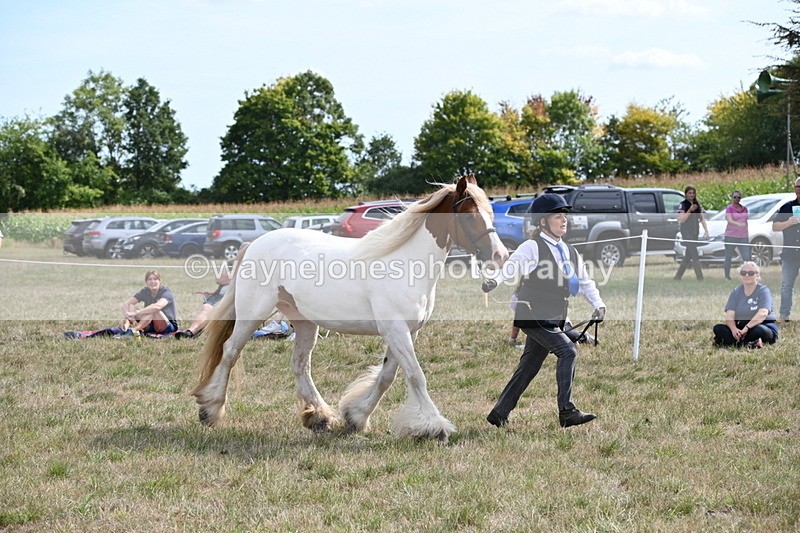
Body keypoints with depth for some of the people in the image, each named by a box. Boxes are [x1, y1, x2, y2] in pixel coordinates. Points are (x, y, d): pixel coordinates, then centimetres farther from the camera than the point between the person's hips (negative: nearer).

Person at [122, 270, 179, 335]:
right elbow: (126, 303, -7)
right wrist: (126, 316, -30)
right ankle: (125, 328, -40)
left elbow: (158, 306, -39)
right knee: (131, 307, -12)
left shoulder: (166, 292, -17)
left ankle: (134, 329, -46)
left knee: (154, 311, -34)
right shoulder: (145, 292, 0)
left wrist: (136, 312, -42)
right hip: (151, 327, 5)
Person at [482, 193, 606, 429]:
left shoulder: (570, 252, 15)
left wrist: (598, 304, 4)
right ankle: (567, 412, -19)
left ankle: (499, 413, 23)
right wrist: (495, 280, -44)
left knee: (529, 367, 11)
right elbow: (513, 264, -24)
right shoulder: (533, 247, -8)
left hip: (553, 320, 8)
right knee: (567, 350, -20)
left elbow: (585, 281, 20)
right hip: (532, 314, -8)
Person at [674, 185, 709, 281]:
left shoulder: (697, 205, 14)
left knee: (688, 256, 9)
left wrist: (706, 230, 4)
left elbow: (702, 218, 14)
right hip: (687, 233, -7)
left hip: (695, 233, 7)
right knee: (695, 256, -12)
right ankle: (700, 278, -13)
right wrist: (690, 210, -23)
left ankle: (677, 277, 18)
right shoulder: (682, 205, -7)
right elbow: (681, 219, -16)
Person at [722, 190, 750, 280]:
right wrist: (739, 224, -38)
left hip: (743, 237, 4)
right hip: (731, 236, -4)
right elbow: (730, 220, -20)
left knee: (747, 258, -8)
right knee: (728, 258, 5)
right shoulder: (729, 208, -4)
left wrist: (747, 234, 18)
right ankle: (727, 276, 17)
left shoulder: (744, 208, 13)